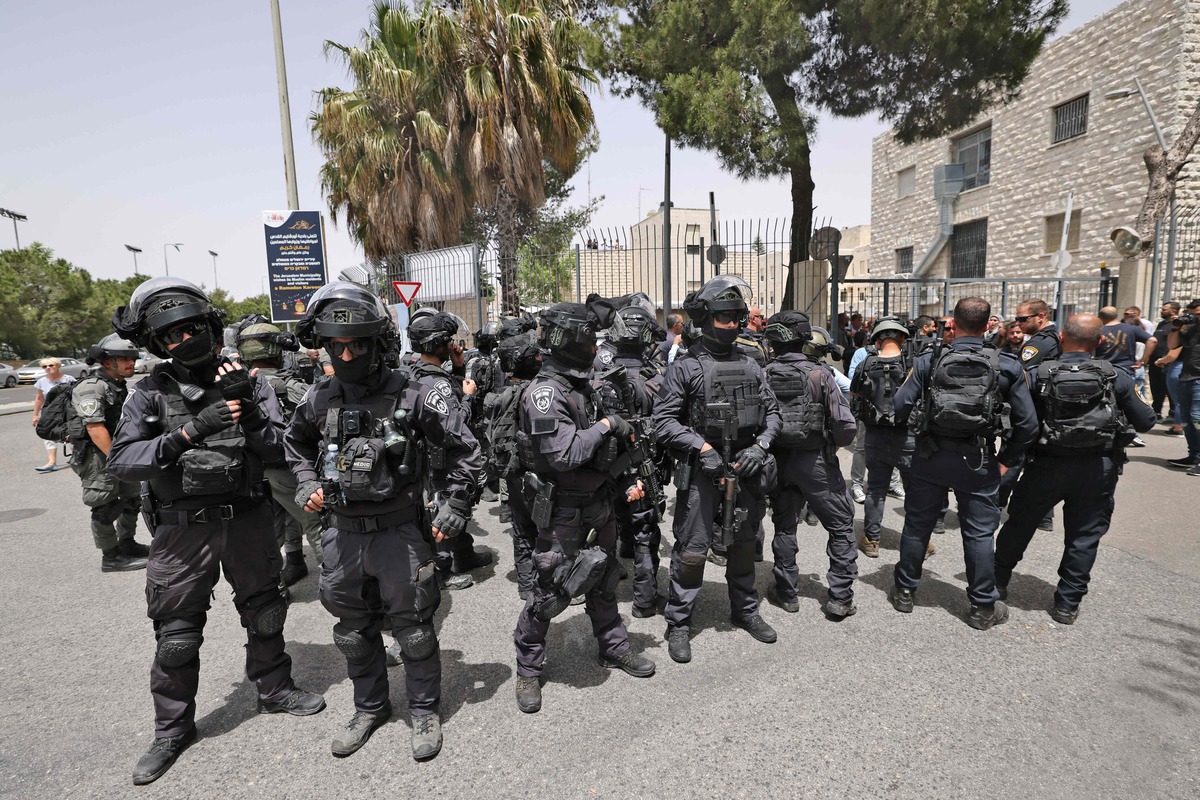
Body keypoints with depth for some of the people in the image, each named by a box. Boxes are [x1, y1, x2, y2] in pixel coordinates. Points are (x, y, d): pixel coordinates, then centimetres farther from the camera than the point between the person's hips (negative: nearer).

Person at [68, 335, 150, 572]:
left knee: (133, 498, 16)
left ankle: (126, 544, 31)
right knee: (106, 508, -1)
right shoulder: (91, 388, -18)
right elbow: (95, 428, -23)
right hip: (97, 458, -9)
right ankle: (111, 557, 10)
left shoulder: (121, 386, 12)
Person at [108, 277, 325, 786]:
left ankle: (274, 690, 39)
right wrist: (188, 432, -25)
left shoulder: (245, 382, -1)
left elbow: (276, 450, -5)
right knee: (176, 634, 10)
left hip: (246, 519, 2)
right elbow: (121, 462, -13)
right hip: (182, 529, -1)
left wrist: (250, 413, -22)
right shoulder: (151, 393, -4)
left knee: (264, 612, 17)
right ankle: (173, 729, 31)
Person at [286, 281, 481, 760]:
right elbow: (295, 444, 20)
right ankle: (370, 709, 42)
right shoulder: (319, 401, -1)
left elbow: (464, 451, -8)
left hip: (399, 533, -4)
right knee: (353, 632, 19)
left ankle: (425, 711, 32)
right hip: (342, 535, 5)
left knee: (413, 630, 10)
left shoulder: (413, 397, -14)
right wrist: (306, 486, 6)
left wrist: (452, 509, -10)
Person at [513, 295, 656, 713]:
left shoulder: (583, 385, 7)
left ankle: (613, 647, 41)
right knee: (552, 591, 3)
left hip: (597, 502, 8)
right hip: (562, 510, -8)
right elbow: (563, 454, -30)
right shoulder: (544, 393, -21)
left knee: (603, 580, 21)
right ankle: (528, 669, 25)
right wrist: (606, 425, -19)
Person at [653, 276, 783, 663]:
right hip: (701, 470, -5)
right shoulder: (686, 367, -7)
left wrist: (760, 446, -5)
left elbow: (772, 412, 12)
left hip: (745, 468, 5)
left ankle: (745, 610, 38)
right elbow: (663, 419, -9)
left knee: (743, 543, 18)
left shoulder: (750, 365, 8)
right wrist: (701, 447, -18)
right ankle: (678, 624, 17)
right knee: (692, 549, 0)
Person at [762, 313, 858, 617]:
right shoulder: (820, 374, -13)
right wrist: (835, 442, 5)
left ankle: (787, 592, 27)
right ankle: (840, 597, 15)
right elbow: (846, 426, -16)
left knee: (784, 526, 18)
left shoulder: (765, 375, -6)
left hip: (778, 460, 3)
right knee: (841, 526, 13)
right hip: (815, 461, -3)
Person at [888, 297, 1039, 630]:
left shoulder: (928, 361, -7)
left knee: (917, 525, 13)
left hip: (930, 456, 0)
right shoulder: (1007, 367, -4)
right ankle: (983, 607, 23)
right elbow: (1027, 423, -3)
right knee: (978, 533, 11)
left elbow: (900, 405, -12)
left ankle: (904, 591, 26)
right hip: (978, 461, 0)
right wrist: (1007, 459, 9)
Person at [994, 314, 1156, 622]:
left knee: (1019, 523, 16)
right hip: (1098, 469, 1)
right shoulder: (1116, 377, -5)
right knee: (1085, 536, 11)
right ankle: (1067, 603, 16)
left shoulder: (1039, 374, -9)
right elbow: (1145, 422, 4)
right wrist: (1145, 407, 23)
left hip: (1047, 465, 0)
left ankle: (998, 580, 31)